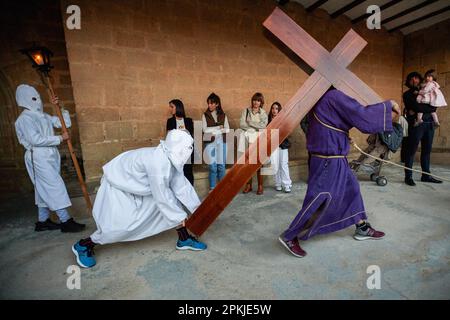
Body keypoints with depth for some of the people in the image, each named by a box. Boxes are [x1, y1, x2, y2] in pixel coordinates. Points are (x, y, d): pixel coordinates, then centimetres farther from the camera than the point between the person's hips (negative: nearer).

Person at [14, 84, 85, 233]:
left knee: (44, 189, 13)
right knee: (56, 187, -10)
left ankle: (42, 221, 23)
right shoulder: (24, 119, -10)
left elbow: (65, 123, 13)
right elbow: (36, 140, -18)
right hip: (38, 158, -8)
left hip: (50, 156, 8)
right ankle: (66, 221, -6)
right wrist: (59, 138, -14)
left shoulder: (43, 116, 14)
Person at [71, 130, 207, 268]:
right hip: (118, 186, -8)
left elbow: (181, 184, -8)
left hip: (141, 185, 8)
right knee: (122, 225, -13)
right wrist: (179, 217, -18)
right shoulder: (158, 163, -39)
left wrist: (196, 206, -10)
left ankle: (184, 239, 12)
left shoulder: (173, 158, -13)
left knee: (173, 202, -2)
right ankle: (83, 246, 15)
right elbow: (161, 197, -31)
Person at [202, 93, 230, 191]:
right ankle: (212, 187, 11)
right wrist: (219, 127, -6)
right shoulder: (205, 115, 5)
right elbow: (205, 129, -6)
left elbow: (227, 129, 0)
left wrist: (214, 131, -10)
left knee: (221, 165, 4)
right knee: (212, 166, 0)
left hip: (221, 142, 2)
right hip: (210, 142, -1)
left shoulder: (223, 115, 10)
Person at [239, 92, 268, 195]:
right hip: (248, 139, 1)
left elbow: (263, 125, -7)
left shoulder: (263, 113, 10)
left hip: (258, 140, -1)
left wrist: (250, 122, -6)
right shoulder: (246, 111, 11)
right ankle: (248, 185, 14)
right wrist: (255, 128, -6)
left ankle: (260, 186, 6)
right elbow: (242, 124, -2)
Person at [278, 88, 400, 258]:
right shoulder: (334, 95, -15)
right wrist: (388, 105, -3)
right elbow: (361, 115, -17)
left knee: (351, 189, 21)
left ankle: (362, 228, 38)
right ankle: (289, 236, 8)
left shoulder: (322, 97, 13)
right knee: (320, 199, -4)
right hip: (328, 159, -10)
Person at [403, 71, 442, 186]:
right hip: (416, 124, -6)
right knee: (411, 150, -6)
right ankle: (408, 177, -3)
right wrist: (428, 108, -1)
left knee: (427, 150, 8)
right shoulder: (407, 94, 4)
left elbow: (434, 107, 7)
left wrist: (418, 110, -6)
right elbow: (416, 107, -11)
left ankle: (426, 175, 16)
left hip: (429, 123, 6)